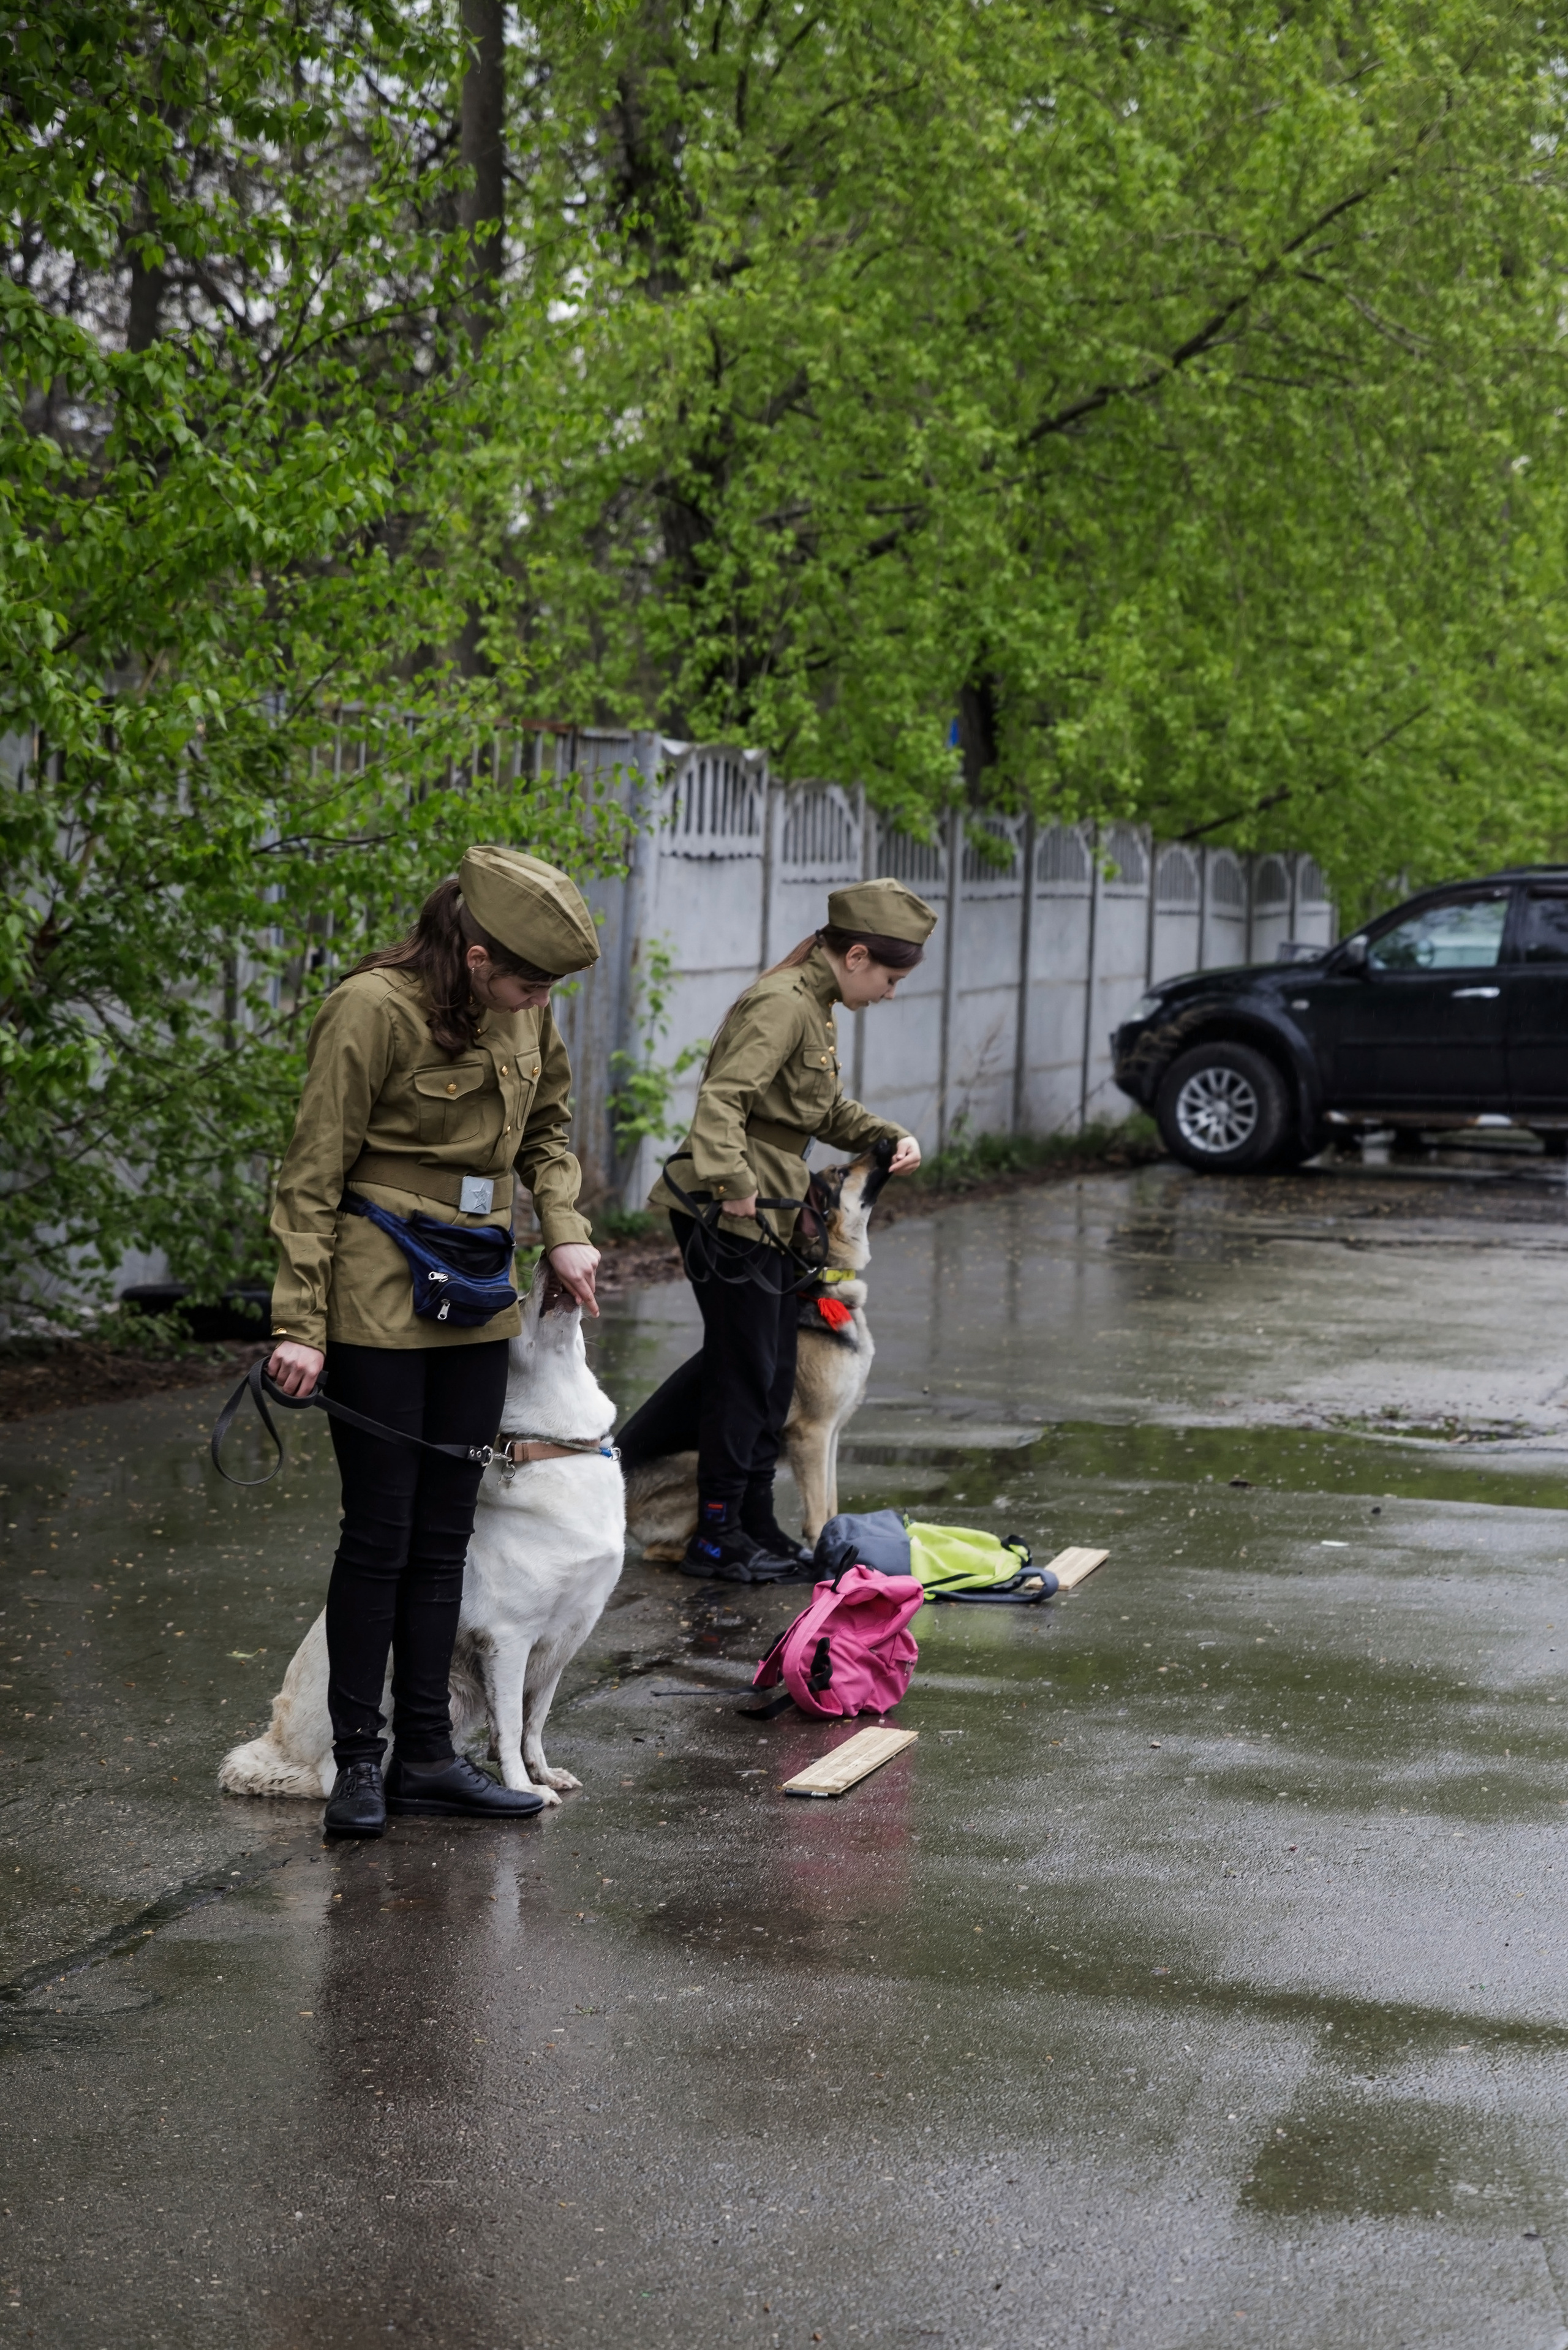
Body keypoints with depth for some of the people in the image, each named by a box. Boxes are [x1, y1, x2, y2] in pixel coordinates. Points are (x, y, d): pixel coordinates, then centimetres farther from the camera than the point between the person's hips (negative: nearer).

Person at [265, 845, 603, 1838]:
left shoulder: (524, 1012, 3)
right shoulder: (373, 1009, -16)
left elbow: (547, 1127, 22)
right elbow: (313, 1176, -13)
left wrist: (565, 1230, 6)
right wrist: (300, 1326, -15)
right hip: (380, 1300, -6)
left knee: (444, 1535, 10)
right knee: (380, 1534, -3)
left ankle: (426, 1755, 17)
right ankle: (358, 1759, 7)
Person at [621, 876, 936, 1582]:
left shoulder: (816, 1009, 14)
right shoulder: (782, 1004, -17)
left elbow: (829, 1110, 24)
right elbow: (721, 1099, -28)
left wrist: (889, 1137, 9)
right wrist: (732, 1183, -33)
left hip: (766, 1214, 10)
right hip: (730, 1216, -10)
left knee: (766, 1368, 15)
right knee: (746, 1370, 0)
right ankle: (718, 1539, 11)